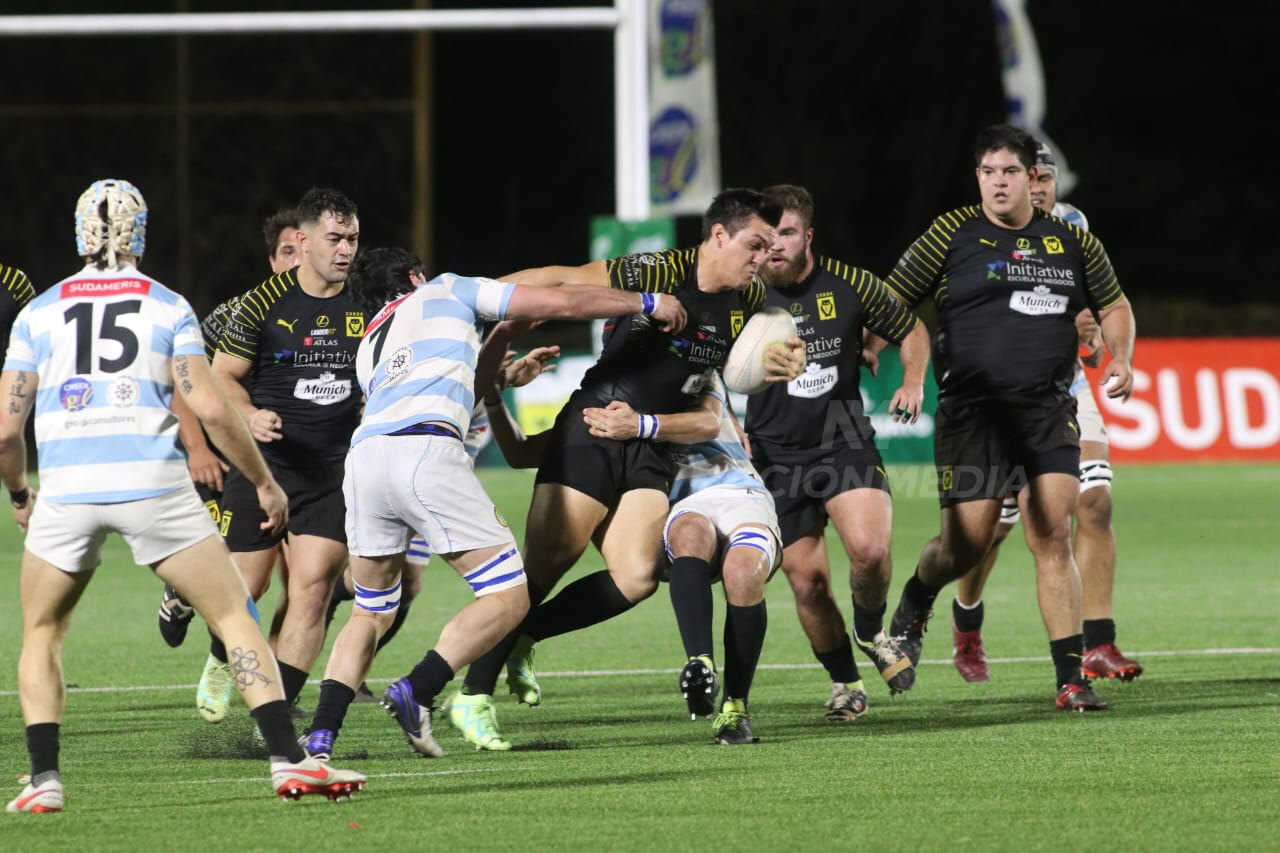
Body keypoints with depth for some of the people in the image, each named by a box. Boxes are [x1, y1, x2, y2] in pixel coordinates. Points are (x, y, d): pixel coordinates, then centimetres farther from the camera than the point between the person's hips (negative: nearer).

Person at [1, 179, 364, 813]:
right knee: (234, 617, 7)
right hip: (151, 483, -1)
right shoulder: (167, 307, 7)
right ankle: (288, 760, -4)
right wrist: (264, 482, 9)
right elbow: (210, 409, -3)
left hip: (67, 490, 1)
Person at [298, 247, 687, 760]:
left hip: (364, 456, 6)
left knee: (371, 614, 20)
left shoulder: (368, 348, 35)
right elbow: (561, 303, 23)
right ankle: (417, 691, -19)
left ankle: (320, 735, 3)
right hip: (426, 455, -6)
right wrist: (648, 303, 33)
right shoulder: (445, 292, 24)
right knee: (508, 598, 0)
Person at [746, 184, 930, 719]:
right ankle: (845, 682, 20)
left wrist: (912, 382, -5)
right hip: (776, 458, 1)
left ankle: (872, 633, 8)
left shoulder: (849, 285, -4)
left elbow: (911, 330, 12)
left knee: (869, 550, -23)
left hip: (845, 444, -1)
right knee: (807, 582, -3)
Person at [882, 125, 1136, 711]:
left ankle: (1071, 678, -8)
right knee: (967, 543, -3)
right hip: (972, 413, -2)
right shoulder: (953, 235, 1)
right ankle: (912, 608, 31)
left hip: (1049, 412, 2)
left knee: (1053, 537, -9)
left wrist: (1120, 358, 4)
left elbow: (1113, 306, 24)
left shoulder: (1072, 242, 10)